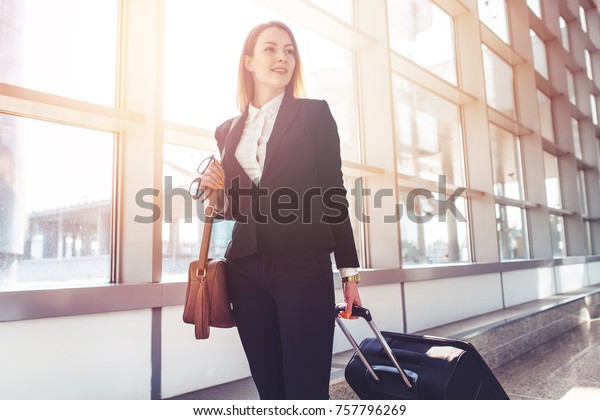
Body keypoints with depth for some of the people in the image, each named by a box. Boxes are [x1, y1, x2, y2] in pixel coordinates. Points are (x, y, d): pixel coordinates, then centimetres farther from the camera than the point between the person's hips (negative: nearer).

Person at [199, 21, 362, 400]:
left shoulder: (314, 113, 5)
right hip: (246, 271, 4)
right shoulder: (228, 130, 14)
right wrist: (215, 195, -3)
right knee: (269, 388, 11)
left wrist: (349, 271, 0)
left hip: (304, 267, -3)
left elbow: (333, 194, 2)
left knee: (306, 388, -1)